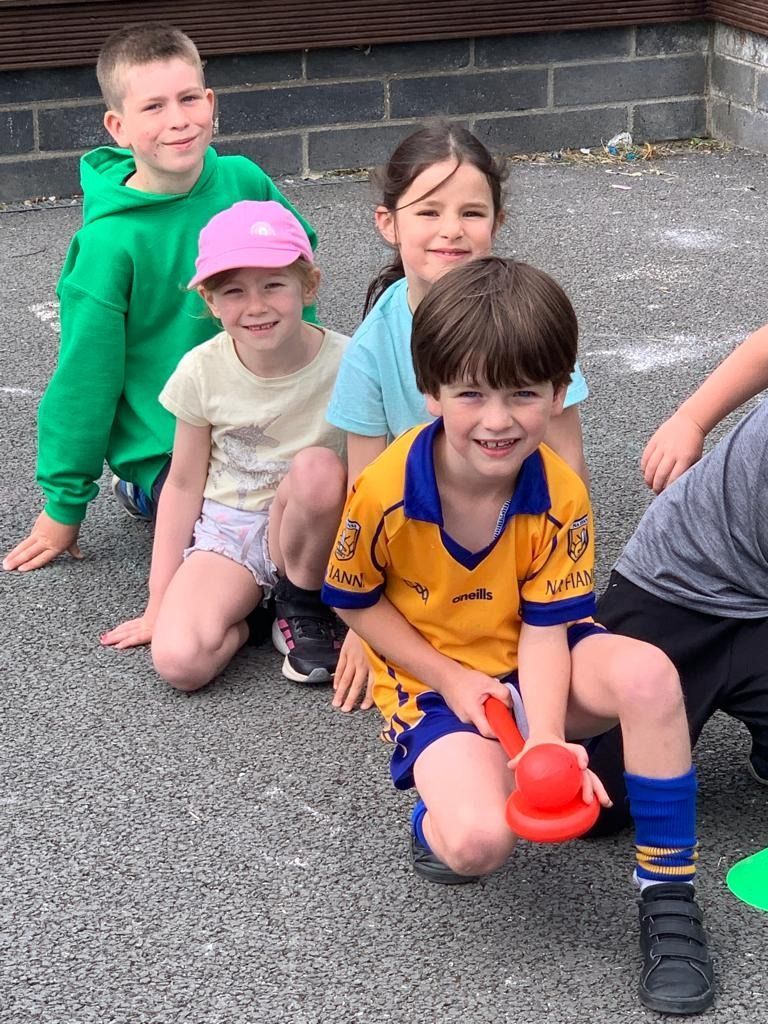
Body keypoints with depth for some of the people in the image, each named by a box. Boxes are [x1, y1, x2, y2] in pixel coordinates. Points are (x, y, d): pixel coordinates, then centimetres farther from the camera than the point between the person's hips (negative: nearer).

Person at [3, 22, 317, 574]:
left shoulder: (245, 182, -8)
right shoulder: (111, 241, -21)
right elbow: (85, 376, -13)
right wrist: (64, 503, -5)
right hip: (165, 446, -6)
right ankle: (148, 494, 7)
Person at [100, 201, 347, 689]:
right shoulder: (203, 370, -9)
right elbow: (184, 484, 1)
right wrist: (159, 606, 2)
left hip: (312, 530, 0)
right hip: (226, 528, 0)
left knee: (318, 466, -36)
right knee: (178, 660, -28)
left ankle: (303, 608, -9)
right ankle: (247, 614, 6)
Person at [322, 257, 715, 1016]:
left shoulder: (561, 495, -16)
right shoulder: (385, 491, -23)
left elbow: (545, 628, -13)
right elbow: (355, 602, -6)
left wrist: (548, 744, -29)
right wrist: (449, 678, -14)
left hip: (534, 668, 3)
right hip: (434, 680, -2)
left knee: (648, 676, -32)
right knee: (478, 840, -32)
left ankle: (667, 894, -16)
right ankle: (440, 811, 8)